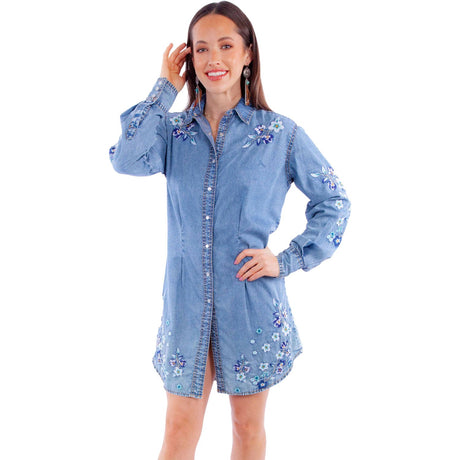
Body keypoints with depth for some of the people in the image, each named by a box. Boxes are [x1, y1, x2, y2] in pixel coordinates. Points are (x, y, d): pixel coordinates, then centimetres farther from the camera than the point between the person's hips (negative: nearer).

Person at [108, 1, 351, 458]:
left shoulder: (280, 133, -3)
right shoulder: (175, 130, 3)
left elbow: (334, 203, 4)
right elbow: (126, 159, -18)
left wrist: (288, 260, -5)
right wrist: (165, 88, -9)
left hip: (251, 303, -1)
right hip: (187, 299, 1)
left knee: (247, 423, 16)